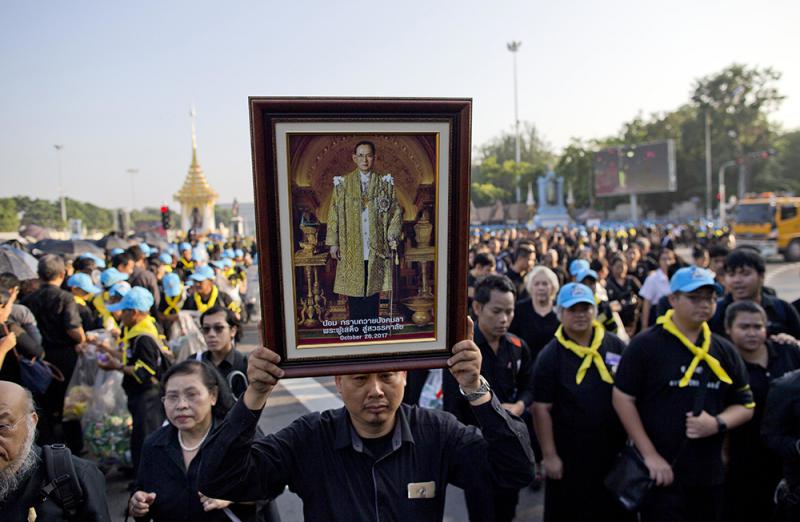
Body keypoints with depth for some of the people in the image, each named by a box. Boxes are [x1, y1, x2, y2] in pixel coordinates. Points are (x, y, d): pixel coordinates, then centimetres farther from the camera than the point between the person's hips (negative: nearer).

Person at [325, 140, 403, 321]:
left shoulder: (385, 182, 3)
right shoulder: (343, 183, 2)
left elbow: (396, 211, 4)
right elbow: (334, 213, 2)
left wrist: (392, 237, -5)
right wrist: (333, 242, -3)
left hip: (376, 246, 0)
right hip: (351, 247, 0)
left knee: (373, 286, 5)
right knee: (353, 286, 4)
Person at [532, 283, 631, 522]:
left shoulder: (616, 346, -2)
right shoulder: (550, 356, -9)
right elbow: (542, 408, -9)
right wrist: (549, 455, -11)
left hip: (614, 450, 3)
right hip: (569, 456, -2)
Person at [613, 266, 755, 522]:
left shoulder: (724, 351, 7)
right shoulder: (646, 345, -11)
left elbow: (745, 405, 12)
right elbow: (622, 398, -12)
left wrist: (718, 423, -9)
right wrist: (649, 455, -13)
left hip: (709, 475, 6)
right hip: (662, 473, -5)